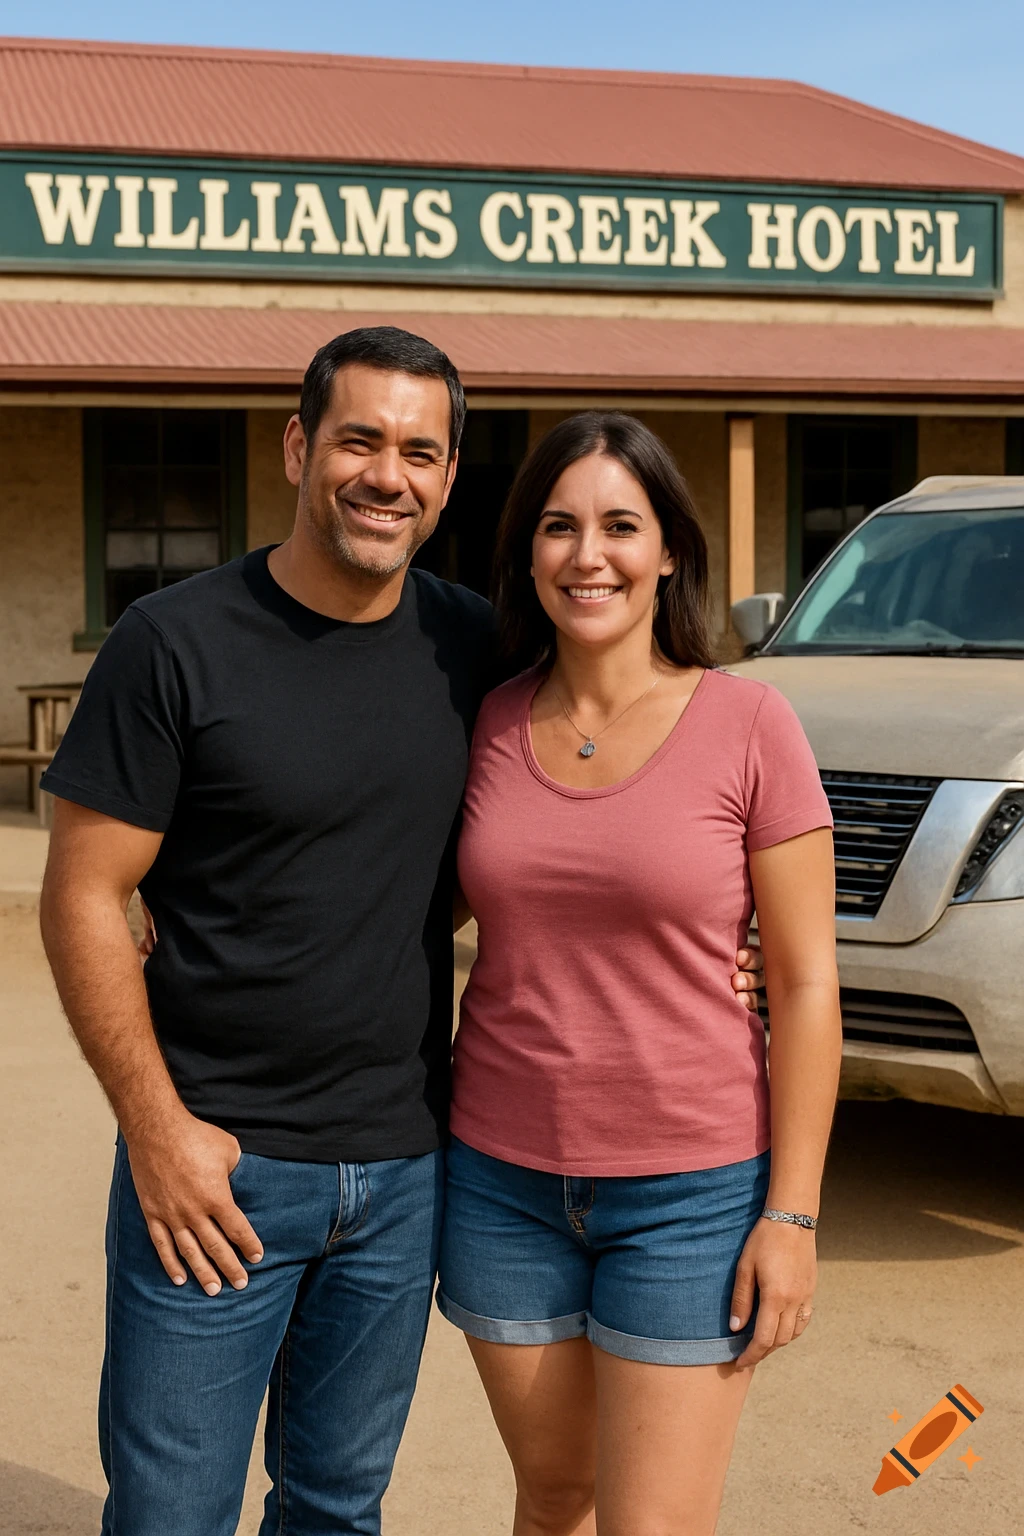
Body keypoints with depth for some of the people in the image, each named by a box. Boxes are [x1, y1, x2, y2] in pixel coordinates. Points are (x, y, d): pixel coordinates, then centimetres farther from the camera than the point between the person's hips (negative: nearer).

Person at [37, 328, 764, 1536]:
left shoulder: (475, 649, 3)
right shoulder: (178, 644, -10)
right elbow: (83, 897, -8)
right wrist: (157, 1127, -14)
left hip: (405, 1166, 4)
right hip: (214, 1162, -4)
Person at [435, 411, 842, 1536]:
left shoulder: (747, 726, -10)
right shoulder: (488, 725, 0)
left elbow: (805, 987, -7)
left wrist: (791, 1213, -9)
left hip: (690, 1189, -3)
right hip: (504, 1180, 4)